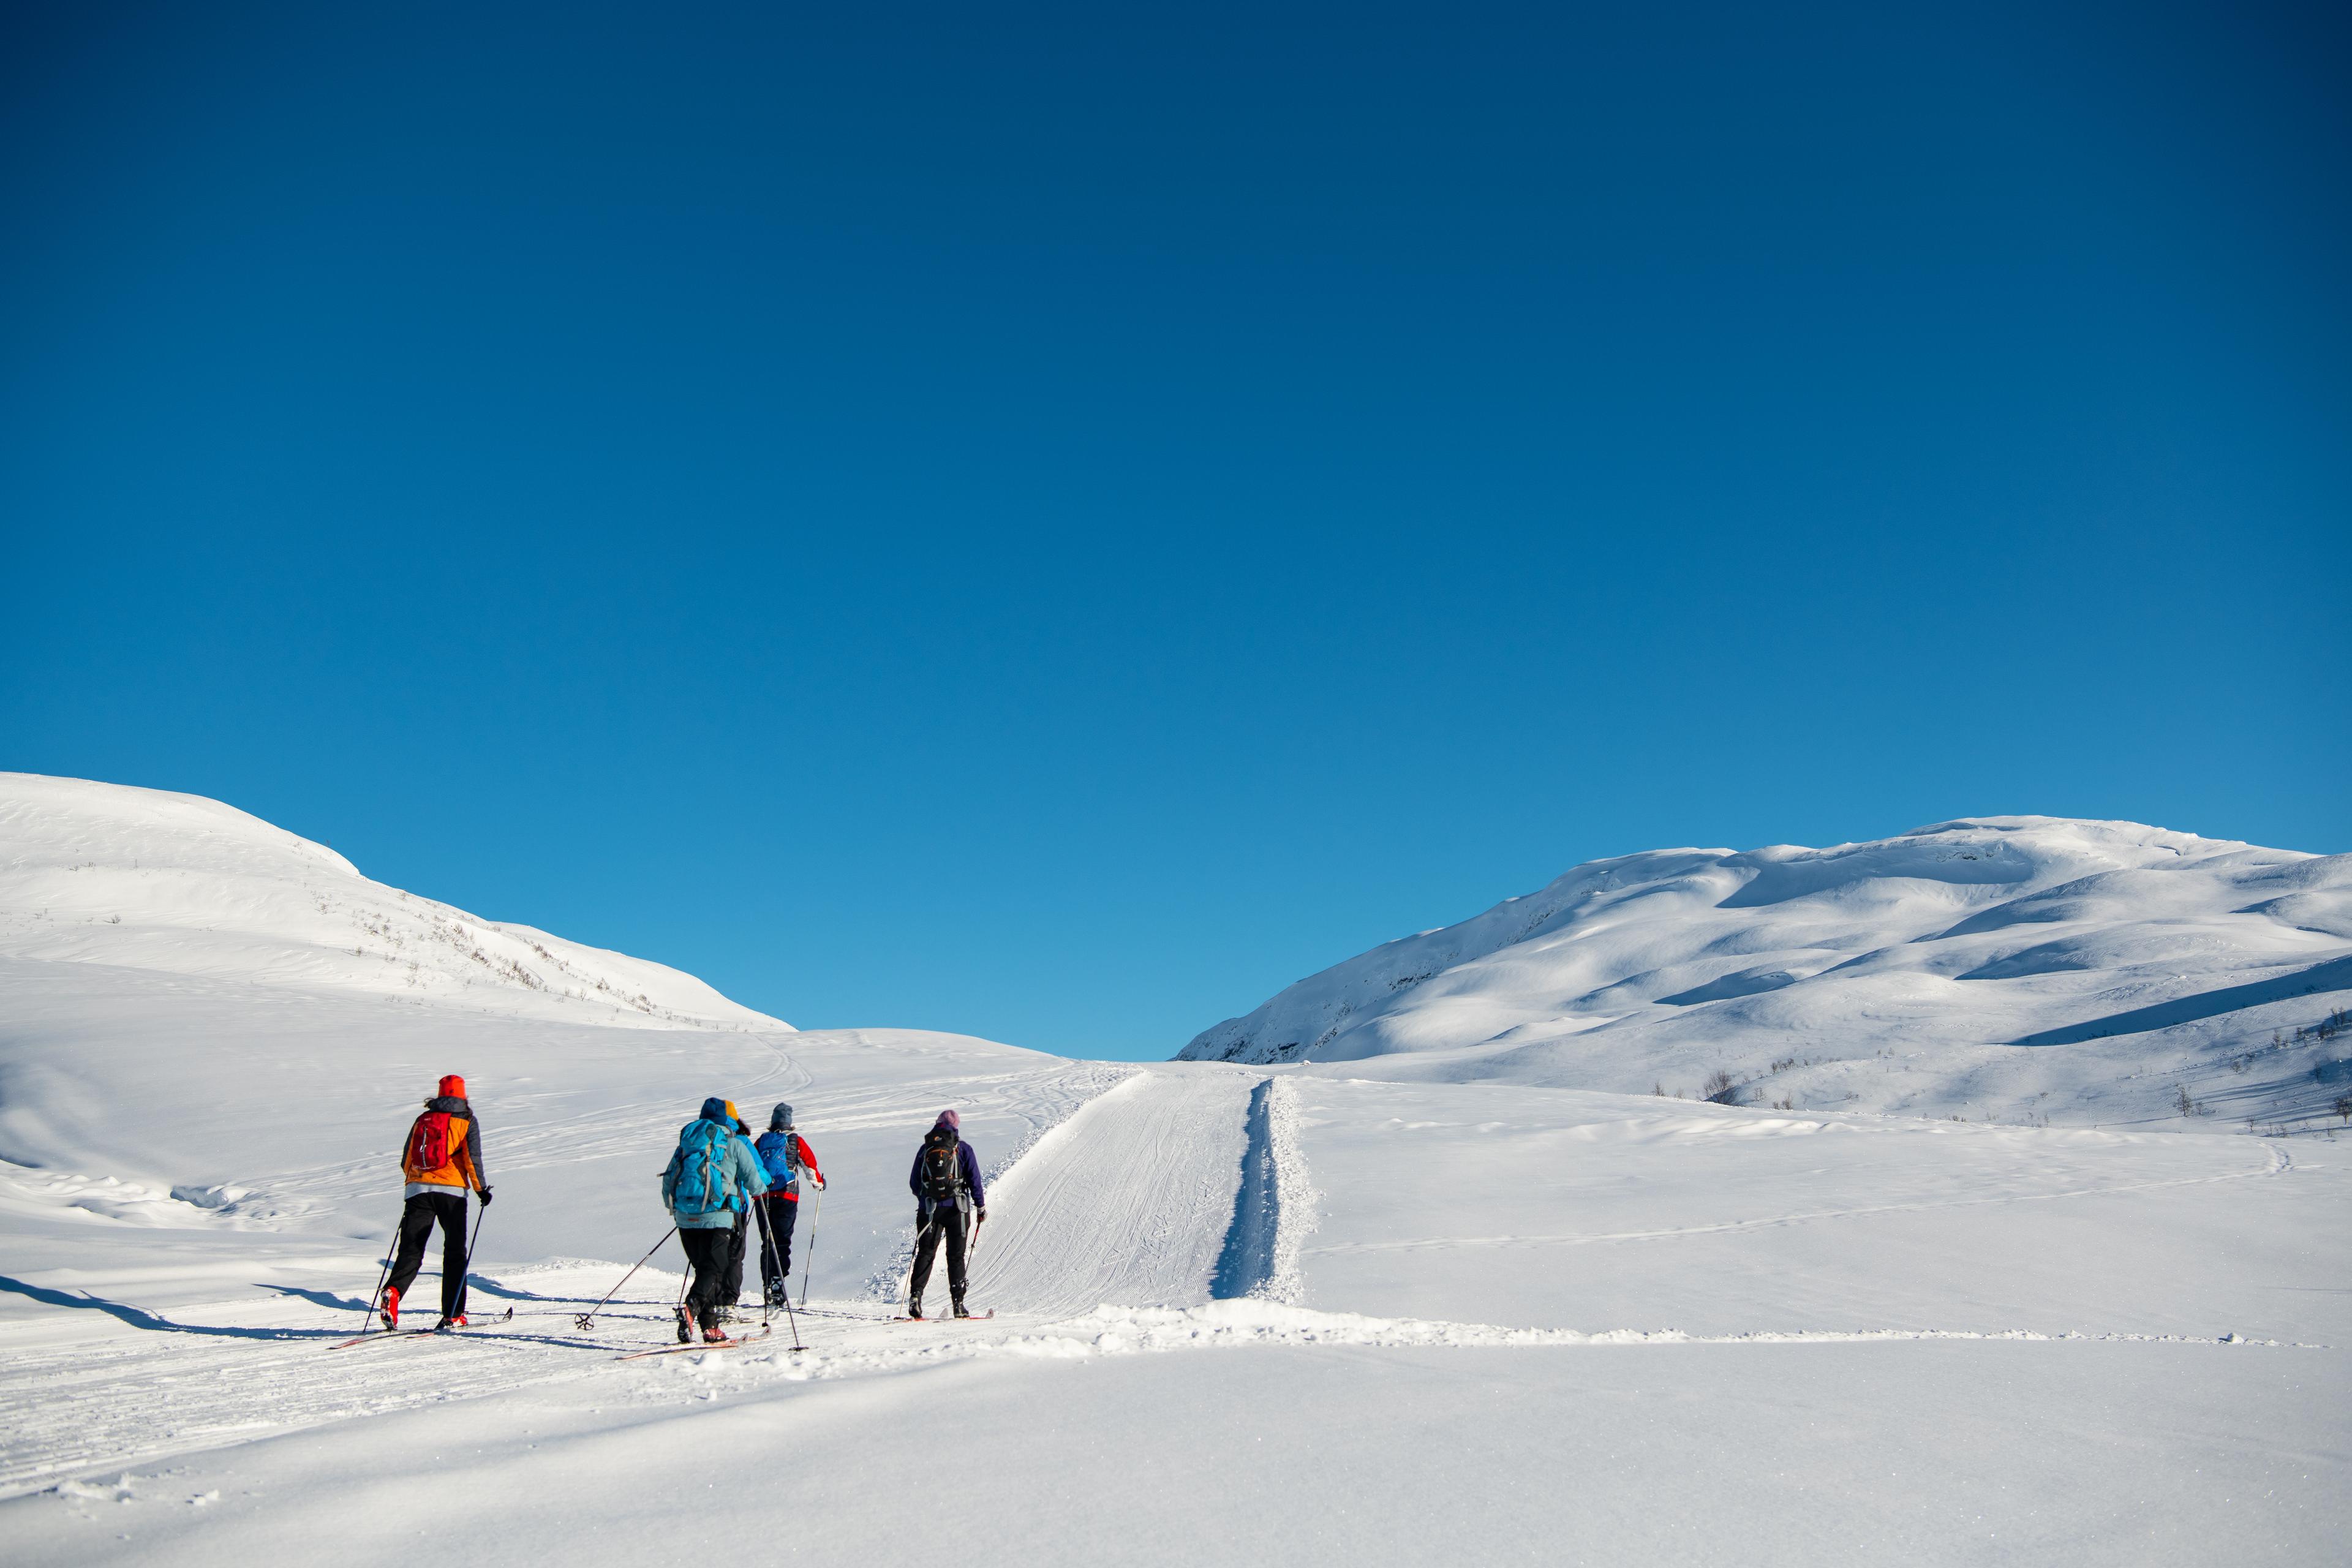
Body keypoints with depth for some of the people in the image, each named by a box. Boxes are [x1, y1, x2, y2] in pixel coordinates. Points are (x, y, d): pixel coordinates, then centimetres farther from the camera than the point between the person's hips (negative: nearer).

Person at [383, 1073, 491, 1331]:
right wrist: (482, 1188, 6)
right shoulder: (466, 1121, 7)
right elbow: (472, 1158, -4)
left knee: (411, 1251, 2)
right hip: (452, 1191, -2)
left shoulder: (423, 1119, 16)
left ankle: (393, 1292, -27)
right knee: (455, 1254, 6)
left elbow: (406, 1160, 18)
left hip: (418, 1189, 2)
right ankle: (453, 1315, 2)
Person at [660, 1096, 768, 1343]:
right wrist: (762, 1187, 31)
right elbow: (754, 1182, 7)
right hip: (715, 1216, -5)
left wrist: (673, 1206, 36)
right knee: (714, 1270, -5)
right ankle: (692, 1308, -31)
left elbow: (668, 1182, 18)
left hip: (685, 1217, 5)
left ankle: (710, 1327, 10)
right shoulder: (734, 1144, 5)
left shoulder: (686, 1143, 18)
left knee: (704, 1269, 14)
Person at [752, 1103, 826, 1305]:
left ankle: (767, 1286, 8)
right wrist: (819, 1182, 18)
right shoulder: (796, 1141, 2)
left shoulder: (762, 1140, 11)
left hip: (763, 1196, 3)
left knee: (768, 1242, 12)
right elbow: (809, 1163, 1)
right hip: (786, 1197, -3)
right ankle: (778, 1287, -14)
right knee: (782, 1242, -3)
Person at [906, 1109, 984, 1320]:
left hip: (928, 1209, 1)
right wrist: (981, 1207, 7)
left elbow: (914, 1183, 10)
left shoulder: (925, 1149, 6)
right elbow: (974, 1180, -3)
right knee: (956, 1256, 5)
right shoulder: (963, 1149, 0)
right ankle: (958, 1302, 0)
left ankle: (915, 1295, -10)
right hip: (956, 1208, -1)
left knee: (925, 1253, 8)